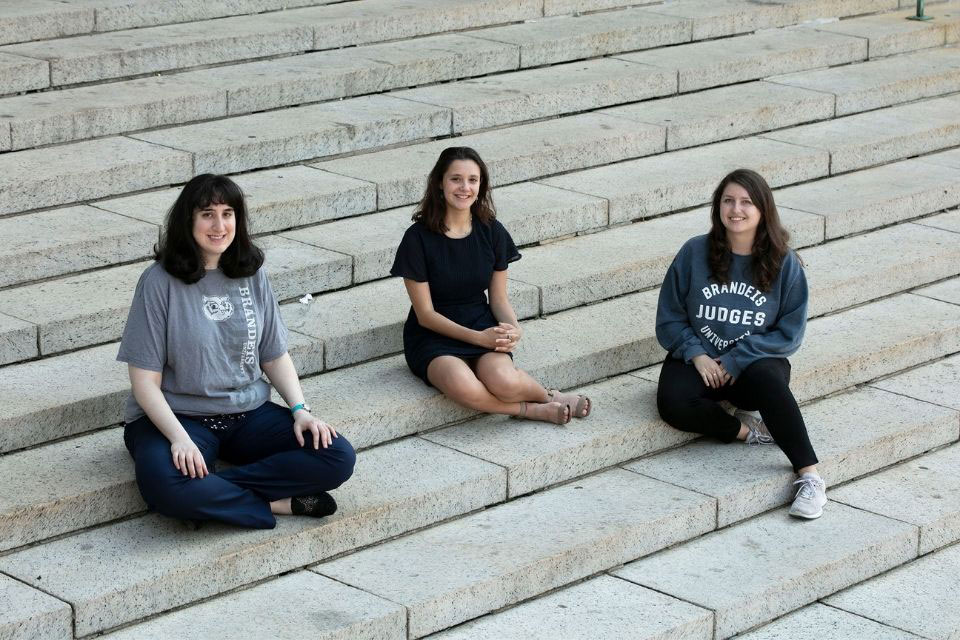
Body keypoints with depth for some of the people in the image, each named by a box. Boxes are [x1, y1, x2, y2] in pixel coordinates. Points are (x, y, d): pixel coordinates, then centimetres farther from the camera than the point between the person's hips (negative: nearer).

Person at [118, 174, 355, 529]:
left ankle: (211, 492, -20)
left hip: (248, 414, 5)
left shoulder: (251, 274, 5)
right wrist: (180, 439, -25)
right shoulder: (161, 282, -9)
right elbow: (144, 380, -11)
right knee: (165, 486, -39)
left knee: (338, 457, -18)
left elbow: (275, 356, 12)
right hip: (179, 416, -5)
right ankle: (277, 503, -19)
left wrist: (300, 410, -5)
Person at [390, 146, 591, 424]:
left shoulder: (491, 231, 1)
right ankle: (534, 409, -13)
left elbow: (499, 300, 7)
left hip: (482, 326, 2)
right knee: (464, 387, -36)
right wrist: (477, 338, -19)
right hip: (434, 335, -2)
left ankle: (550, 397, -2)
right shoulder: (418, 237, -10)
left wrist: (514, 329, -16)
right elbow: (426, 314, -9)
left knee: (503, 380, -33)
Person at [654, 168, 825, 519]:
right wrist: (696, 354, -14)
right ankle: (746, 430, -11)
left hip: (754, 362, -1)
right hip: (698, 359, 1)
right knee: (673, 403, -33)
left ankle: (810, 476, -34)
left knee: (768, 379, -38)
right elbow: (669, 318, 4)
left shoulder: (784, 263, -3)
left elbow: (789, 333, -3)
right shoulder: (695, 253, -1)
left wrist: (735, 361, -14)